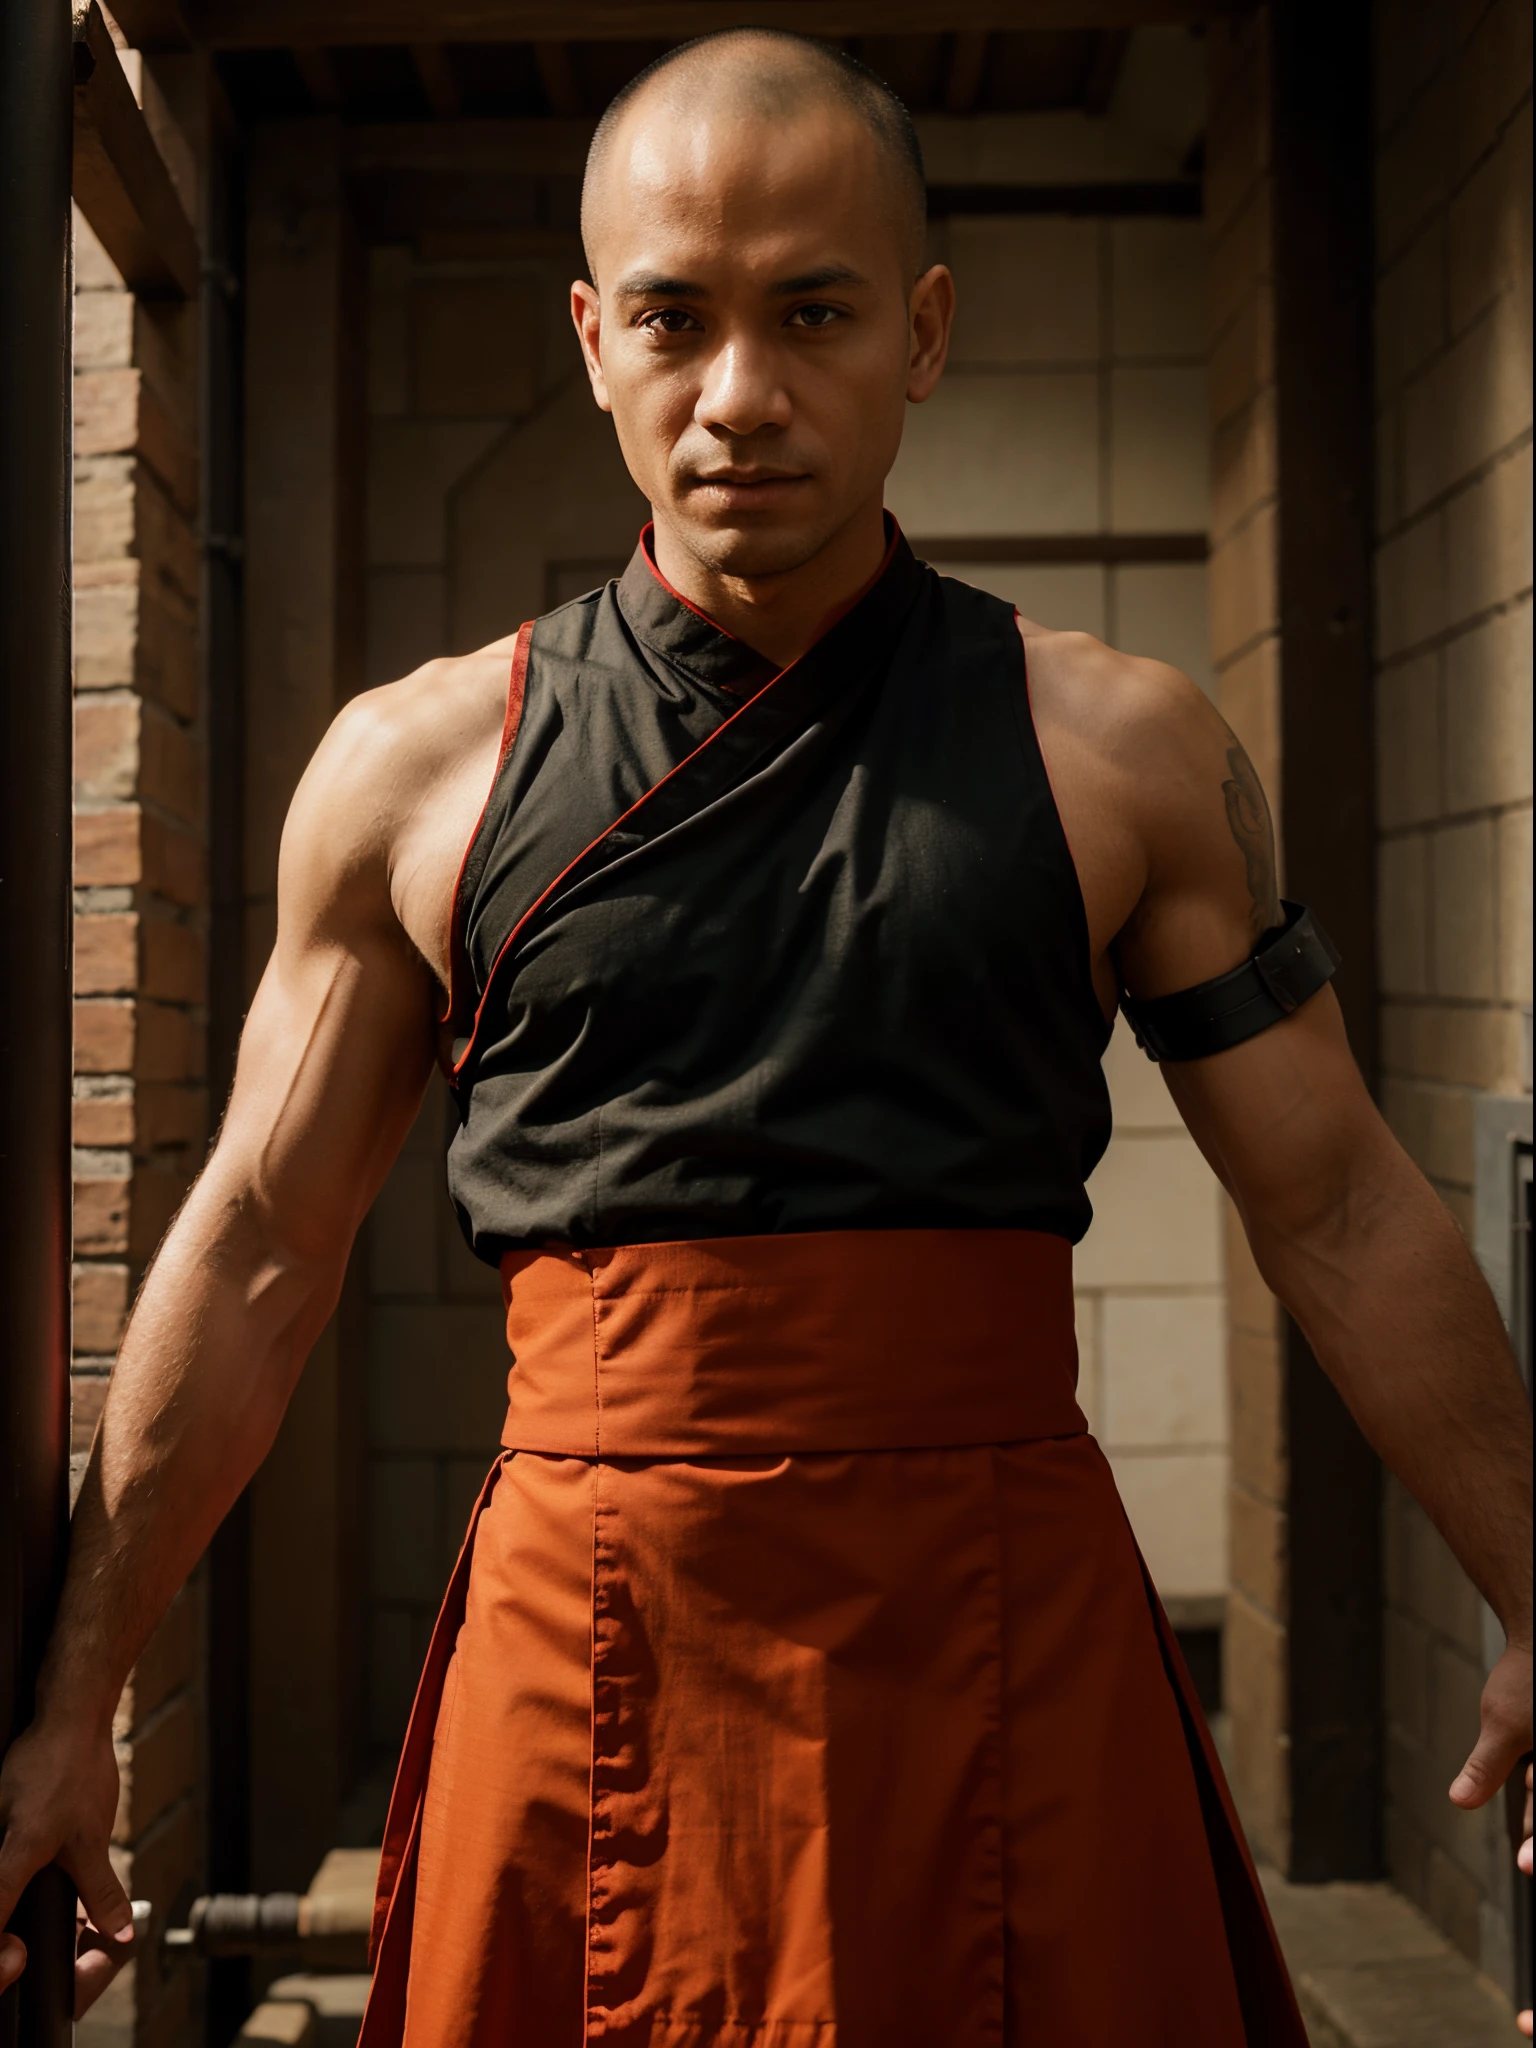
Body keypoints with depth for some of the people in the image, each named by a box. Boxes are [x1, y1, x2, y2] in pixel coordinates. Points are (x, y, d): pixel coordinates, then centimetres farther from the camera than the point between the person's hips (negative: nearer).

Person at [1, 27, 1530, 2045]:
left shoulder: (1119, 756, 2)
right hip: (581, 1651, 0)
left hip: (1009, 1646, 0)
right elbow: (258, 1246, 7)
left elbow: (1339, 1213, 6)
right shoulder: (413, 772, 2)